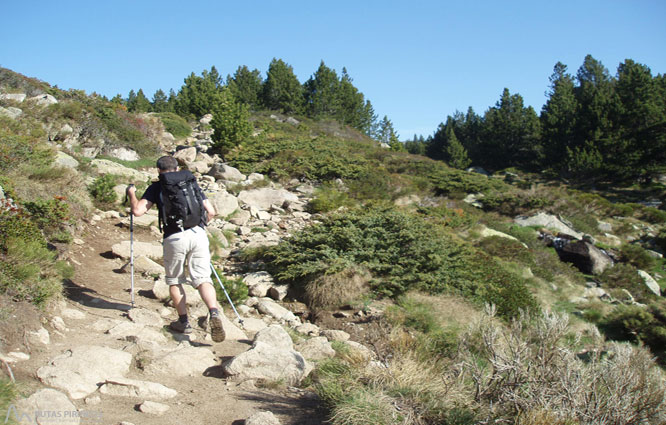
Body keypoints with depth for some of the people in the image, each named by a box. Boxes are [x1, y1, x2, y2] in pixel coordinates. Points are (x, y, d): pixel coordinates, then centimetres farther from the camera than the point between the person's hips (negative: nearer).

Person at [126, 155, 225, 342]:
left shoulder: (156, 187, 11)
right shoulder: (191, 183, 19)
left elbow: (138, 211, 2)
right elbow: (211, 211, 16)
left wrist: (132, 194, 21)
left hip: (174, 237, -2)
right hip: (198, 234, 2)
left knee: (175, 281, 17)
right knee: (203, 279, 2)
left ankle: (183, 322, 19)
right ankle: (214, 312, -22)